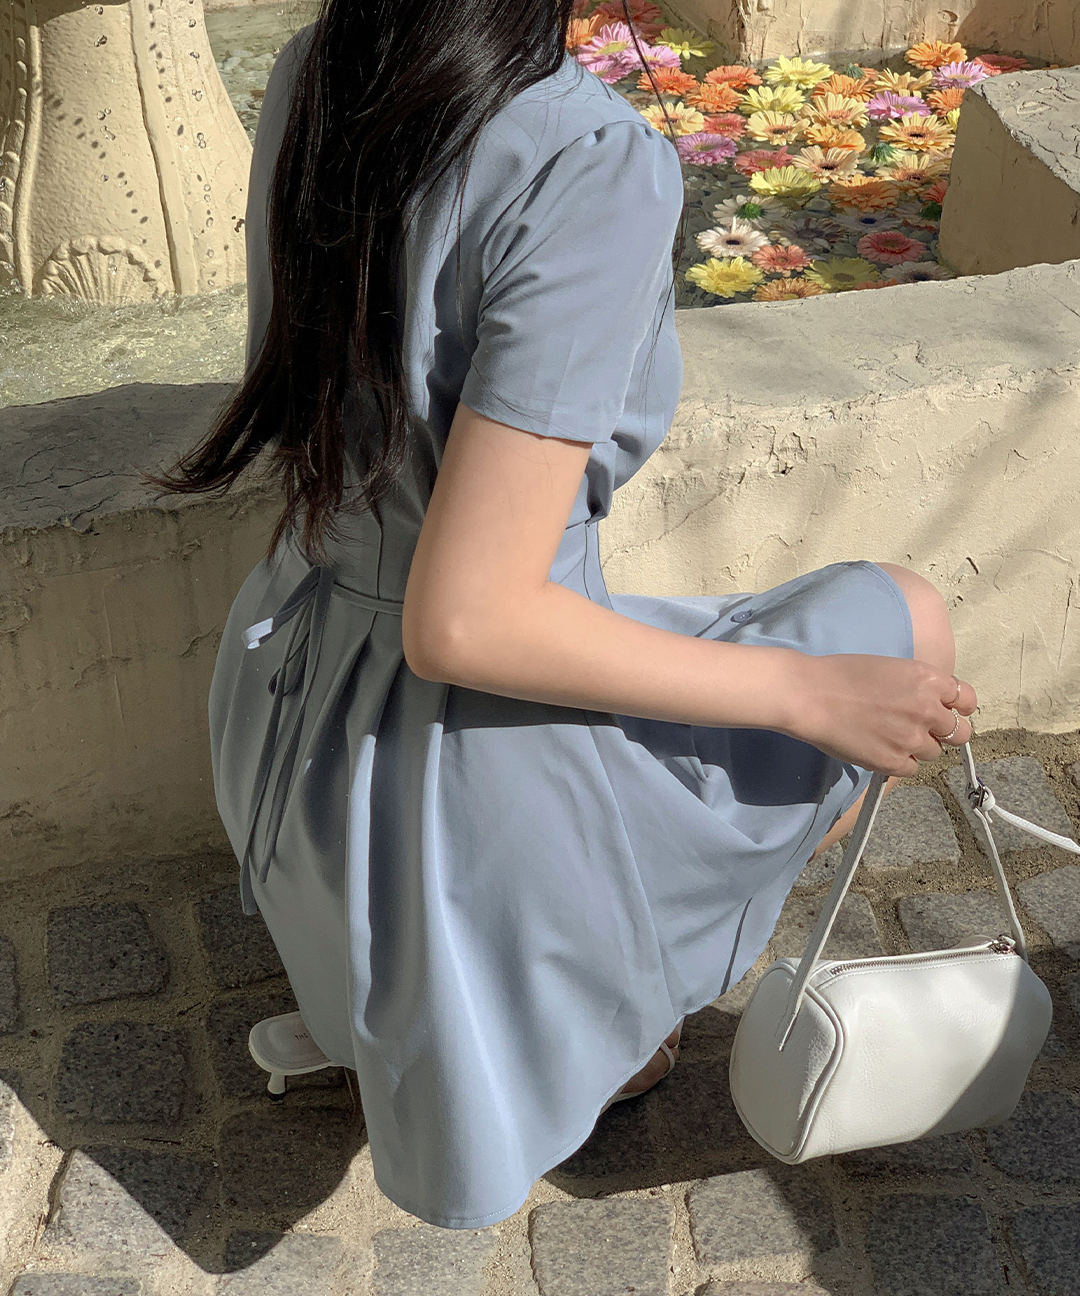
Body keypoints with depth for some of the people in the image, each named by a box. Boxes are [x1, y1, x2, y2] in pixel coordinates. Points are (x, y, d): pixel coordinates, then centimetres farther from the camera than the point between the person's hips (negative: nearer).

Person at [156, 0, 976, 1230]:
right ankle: (604, 1016, 26)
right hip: (476, 787, -7)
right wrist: (806, 693, -18)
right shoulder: (589, 167, -29)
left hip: (294, 702, 8)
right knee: (911, 627, 16)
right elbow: (464, 624, -29)